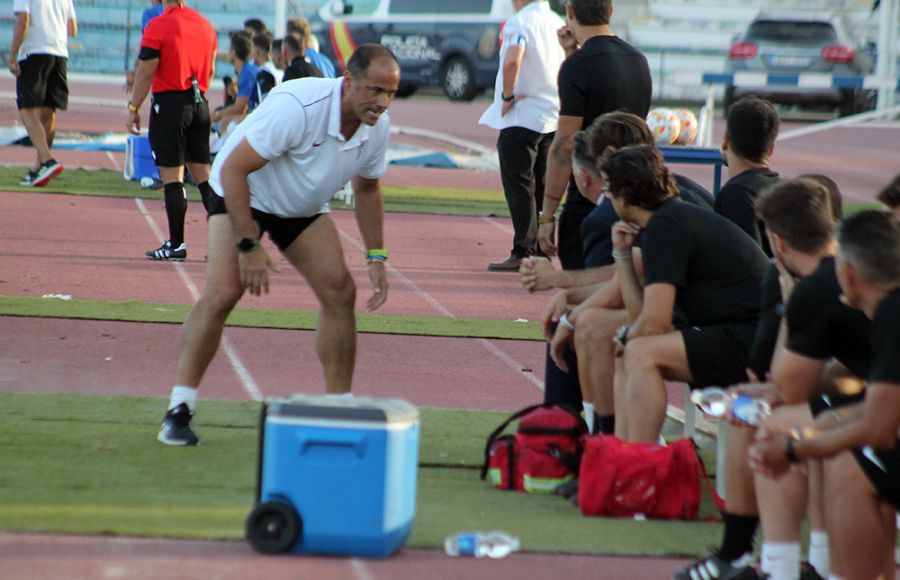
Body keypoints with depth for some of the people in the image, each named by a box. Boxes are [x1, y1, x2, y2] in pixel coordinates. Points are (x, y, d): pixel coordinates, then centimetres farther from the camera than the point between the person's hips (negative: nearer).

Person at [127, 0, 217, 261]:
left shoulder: (158, 26, -11)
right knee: (203, 173, 9)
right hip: (200, 105, 6)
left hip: (169, 104, -6)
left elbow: (145, 72, -11)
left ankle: (176, 244, -2)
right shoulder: (205, 26, 8)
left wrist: (133, 108, -4)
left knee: (171, 175, -2)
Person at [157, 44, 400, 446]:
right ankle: (179, 410, -17)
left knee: (340, 290, -8)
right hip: (242, 194, -6)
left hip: (303, 208, 6)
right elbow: (233, 170, -31)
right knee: (223, 291, -23)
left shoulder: (378, 127, -13)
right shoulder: (297, 107, -36)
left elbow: (366, 189, 8)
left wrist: (376, 257, 2)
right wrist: (249, 245, -32)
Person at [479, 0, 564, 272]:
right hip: (551, 118, 7)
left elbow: (512, 61, -30)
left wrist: (507, 97, -17)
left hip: (521, 118, -7)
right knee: (541, 188, 12)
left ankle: (523, 253, -7)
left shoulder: (520, 22, -13)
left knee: (519, 187, -4)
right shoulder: (557, 23, 11)